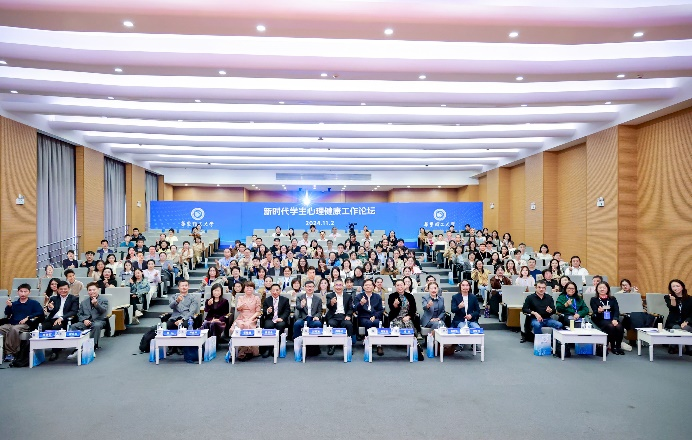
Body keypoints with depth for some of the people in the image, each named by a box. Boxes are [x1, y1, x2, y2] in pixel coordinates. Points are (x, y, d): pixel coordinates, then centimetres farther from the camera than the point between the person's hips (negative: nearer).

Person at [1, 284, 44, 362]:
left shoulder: (34, 303, 14)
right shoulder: (14, 304, 23)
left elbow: (40, 312, -1)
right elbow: (7, 314, 8)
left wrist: (27, 318, -10)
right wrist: (8, 306, -11)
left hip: (25, 325, -4)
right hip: (11, 324, 4)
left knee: (14, 329, -36)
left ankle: (11, 353, -25)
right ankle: (6, 351, -21)